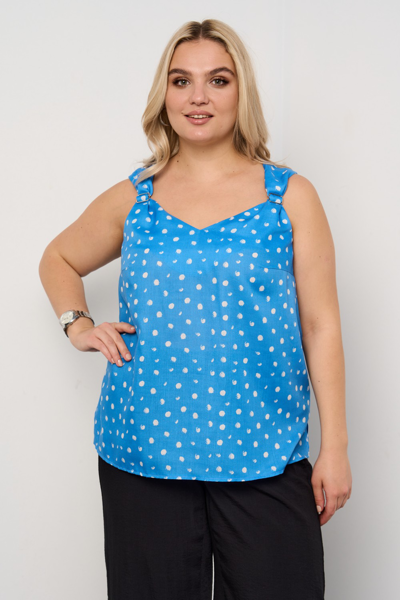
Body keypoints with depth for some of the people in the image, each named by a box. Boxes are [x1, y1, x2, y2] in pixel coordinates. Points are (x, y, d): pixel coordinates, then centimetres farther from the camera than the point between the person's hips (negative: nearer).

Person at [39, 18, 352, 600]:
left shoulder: (289, 195, 3)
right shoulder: (132, 199, 8)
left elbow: (320, 324, 2)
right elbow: (58, 259, 25)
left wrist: (335, 446, -1)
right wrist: (78, 325, 6)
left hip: (264, 458, -1)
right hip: (143, 454, 2)